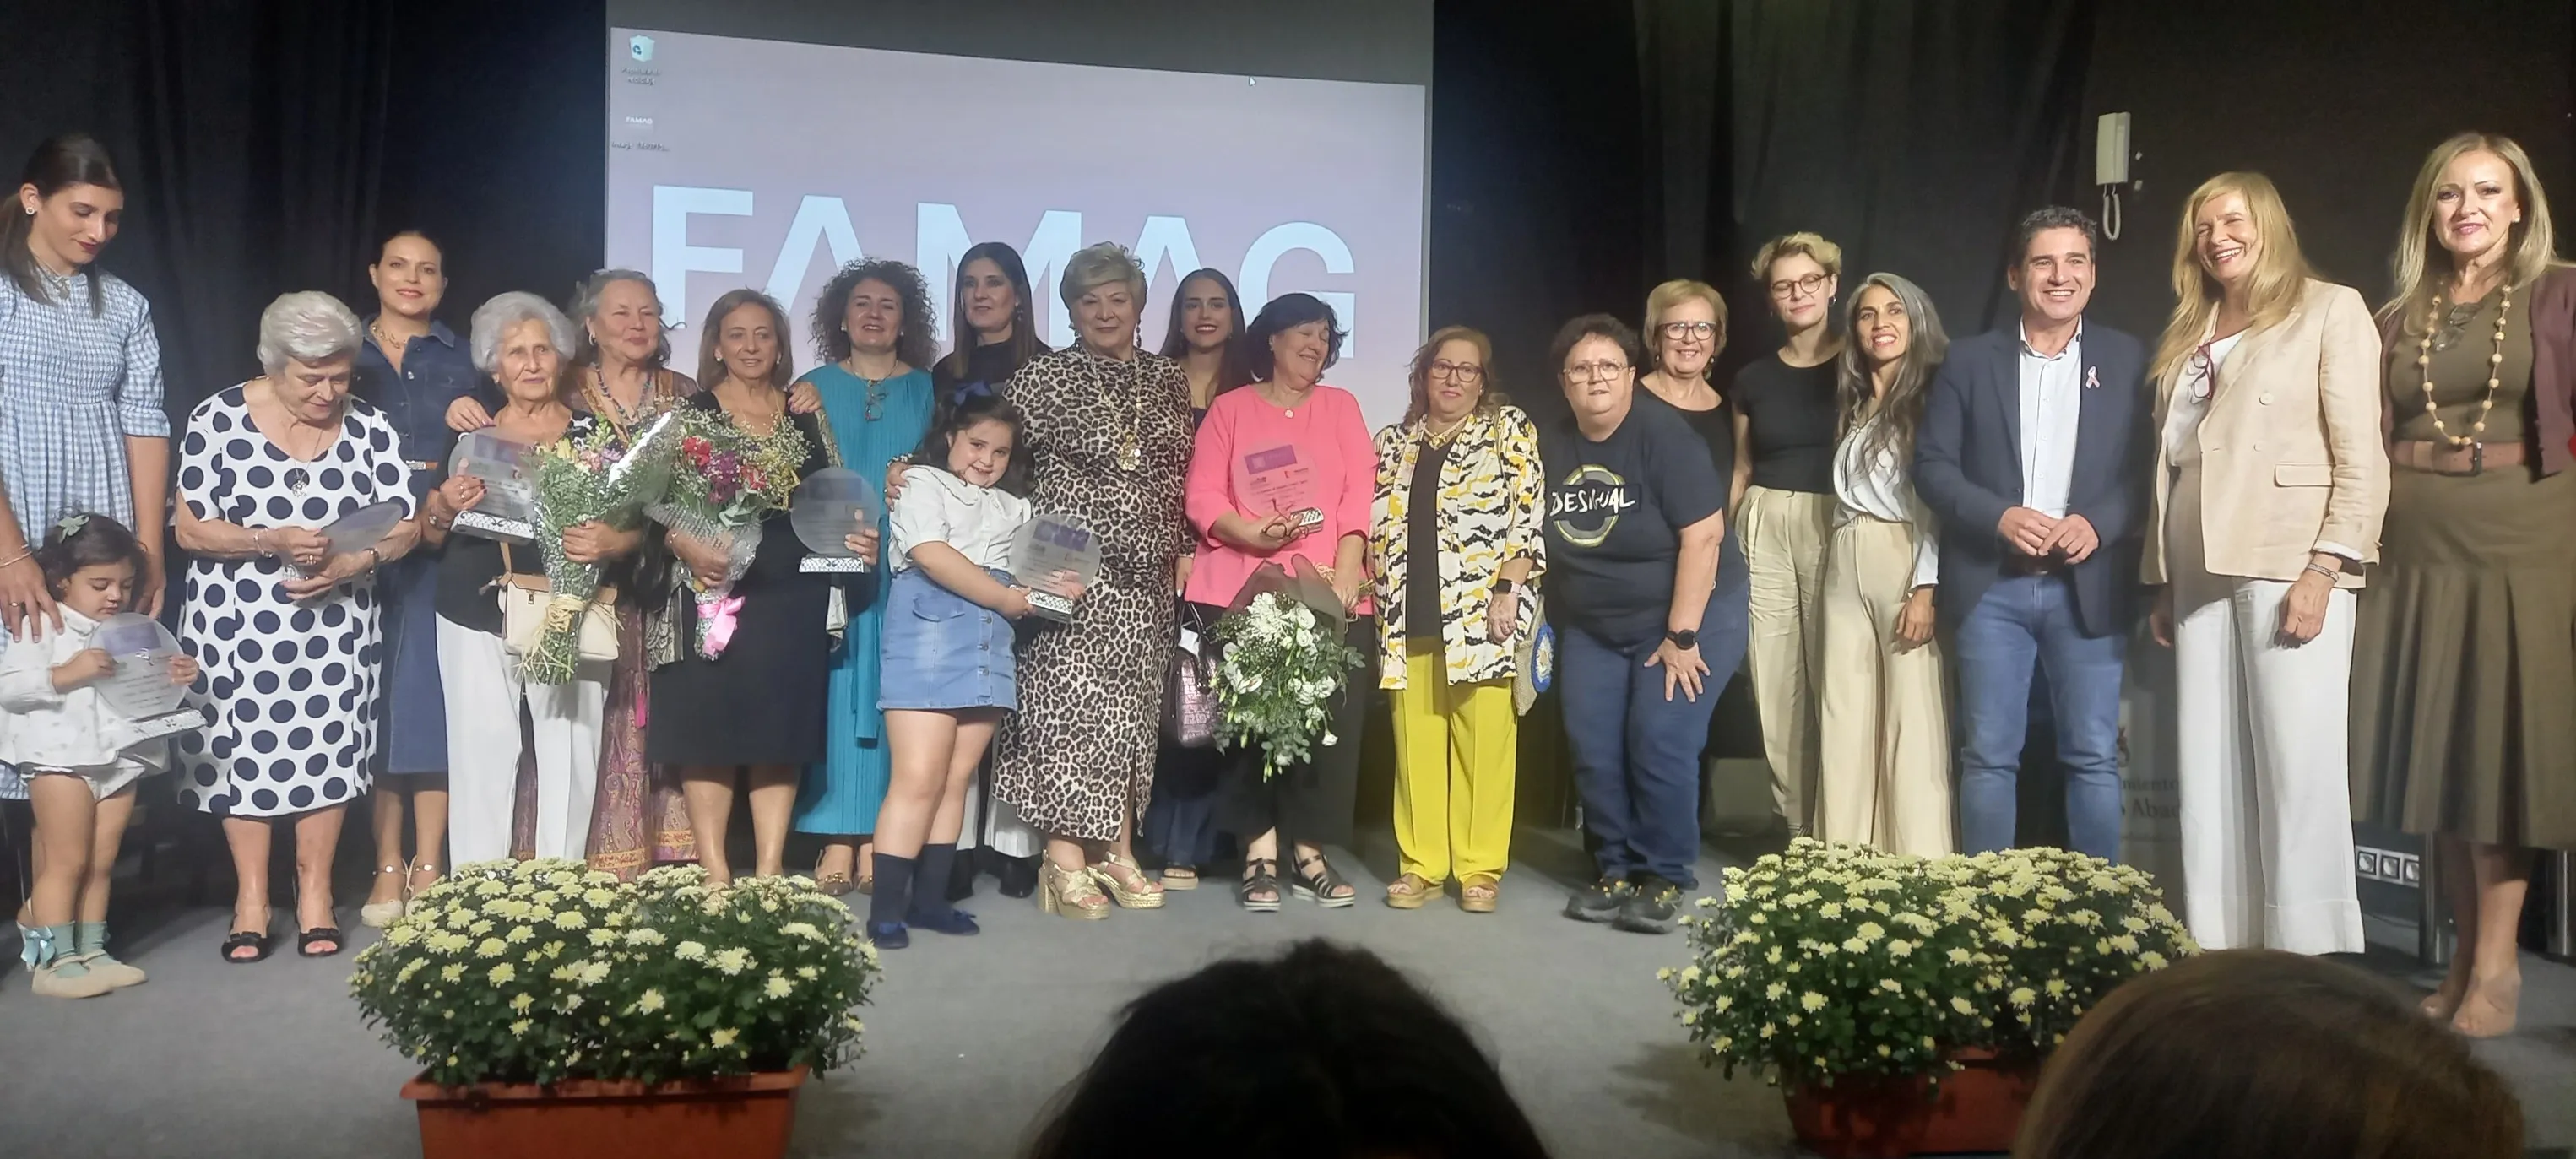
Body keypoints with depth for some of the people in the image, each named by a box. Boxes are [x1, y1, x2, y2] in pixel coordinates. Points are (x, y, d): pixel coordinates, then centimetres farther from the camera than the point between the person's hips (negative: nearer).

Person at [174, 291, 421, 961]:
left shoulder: (369, 429, -1)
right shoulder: (218, 420, -7)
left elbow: (406, 527, -2)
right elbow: (190, 528, -8)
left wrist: (352, 564, -20)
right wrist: (272, 541, -23)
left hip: (335, 624, 1)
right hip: (238, 623, -1)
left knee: (326, 750, 2)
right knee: (244, 750, 3)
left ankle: (315, 894, 14)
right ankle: (251, 899, 15)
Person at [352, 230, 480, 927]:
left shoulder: (463, 364, 10)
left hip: (442, 552, -1)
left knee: (431, 701, -1)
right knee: (375, 703, 2)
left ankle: (428, 868, 5)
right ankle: (387, 867, 8)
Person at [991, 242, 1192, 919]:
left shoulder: (1167, 381, 12)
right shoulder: (1042, 379, 0)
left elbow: (1183, 476, 16)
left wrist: (1182, 553, 10)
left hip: (1146, 581, 5)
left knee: (1131, 712, 8)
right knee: (1069, 706, -8)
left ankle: (1118, 851, 16)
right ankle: (1066, 860, -3)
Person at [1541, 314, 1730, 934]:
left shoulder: (1663, 433, -16)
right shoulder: (1548, 446, 0)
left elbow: (1703, 535, -20)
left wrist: (1681, 635, -20)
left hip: (1676, 621, -5)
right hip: (1589, 629, 5)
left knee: (1659, 743, -13)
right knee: (1594, 753, 0)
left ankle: (1663, 878, 1)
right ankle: (1617, 871, 14)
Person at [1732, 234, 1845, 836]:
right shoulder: (1753, 379, 11)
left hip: (1836, 530, -3)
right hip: (1765, 532, 3)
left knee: (1834, 679, -2)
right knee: (1776, 685, 2)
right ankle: (1798, 826, 12)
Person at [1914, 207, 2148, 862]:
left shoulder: (2127, 360, 6)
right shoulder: (1970, 361, 6)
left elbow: (2148, 470, 1)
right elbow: (1931, 464, 1)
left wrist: (2098, 524, -16)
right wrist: (1999, 517, -14)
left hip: (2088, 587, 0)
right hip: (1992, 588, 0)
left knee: (2093, 756, 4)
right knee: (1988, 756, 5)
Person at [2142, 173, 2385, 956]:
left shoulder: (2330, 310, 2)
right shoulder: (2189, 334, 20)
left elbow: (2361, 456, -5)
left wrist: (2325, 567, -15)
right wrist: (2162, 582, 12)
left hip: (2291, 564, -6)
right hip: (2201, 571, 6)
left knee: (2298, 764, -7)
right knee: (2208, 771, 5)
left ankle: (2309, 955, -2)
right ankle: (2219, 948, 10)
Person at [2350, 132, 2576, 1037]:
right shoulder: (2399, 317, 11)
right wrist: (2354, 543, 4)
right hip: (2415, 551, 4)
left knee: (2499, 747, -2)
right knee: (2433, 751, 5)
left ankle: (2495, 967, 5)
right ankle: (2467, 954, 15)